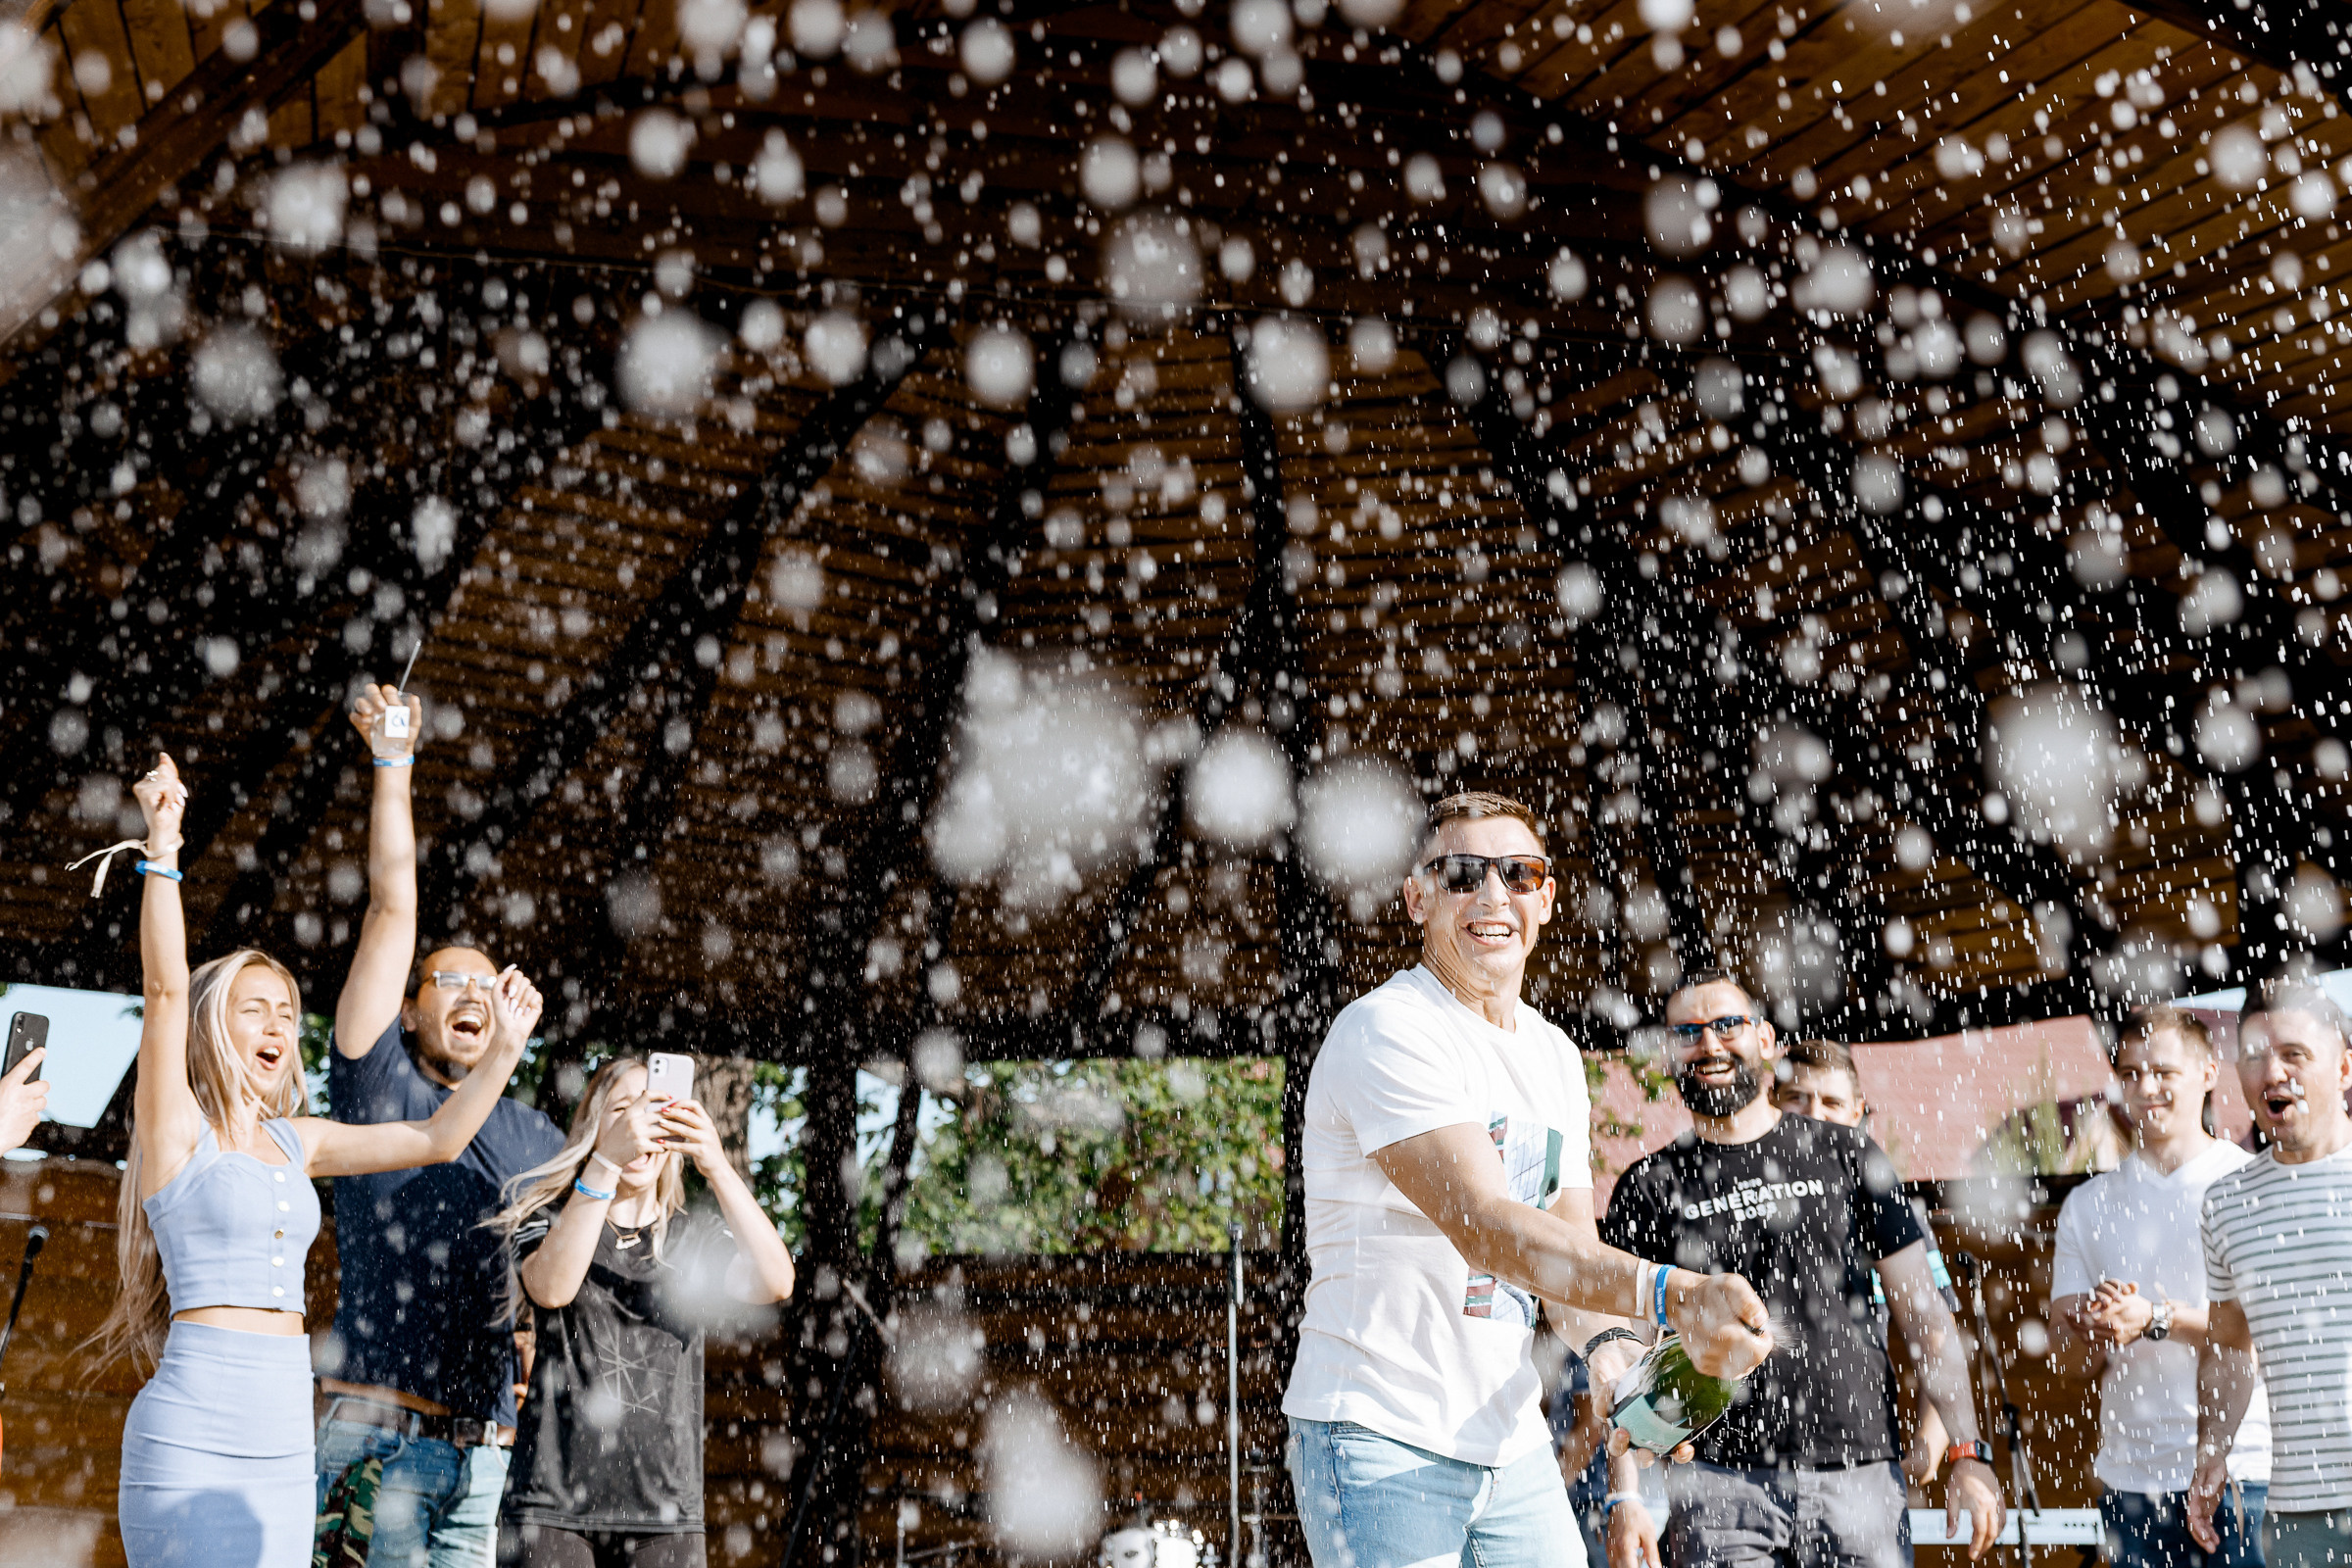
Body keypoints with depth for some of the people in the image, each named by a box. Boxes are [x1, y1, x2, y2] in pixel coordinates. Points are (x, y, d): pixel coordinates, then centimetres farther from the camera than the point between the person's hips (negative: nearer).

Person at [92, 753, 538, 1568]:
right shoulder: (177, 1126, -2)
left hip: (285, 1439, 6)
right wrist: (161, 847, -22)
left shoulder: (294, 1142, 14)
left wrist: (504, 1049, 11)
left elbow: (436, 1139, 19)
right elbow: (167, 986, -15)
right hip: (194, 1432, -6)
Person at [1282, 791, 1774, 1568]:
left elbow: (1573, 1249, 11)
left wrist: (1617, 1351, -11)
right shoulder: (1386, 1030, -15)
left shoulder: (1556, 1057, 12)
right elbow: (1485, 1227, -28)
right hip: (1379, 1439, -7)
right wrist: (1670, 1292, -38)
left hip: (1513, 1445, 7)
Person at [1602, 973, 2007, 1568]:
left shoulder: (1846, 1155, 9)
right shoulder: (1647, 1189, 6)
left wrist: (1968, 1454, 1)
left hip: (1860, 1475, 1)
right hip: (1716, 1479, -1)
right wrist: (1624, 1494, -8)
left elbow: (1923, 1313, 9)